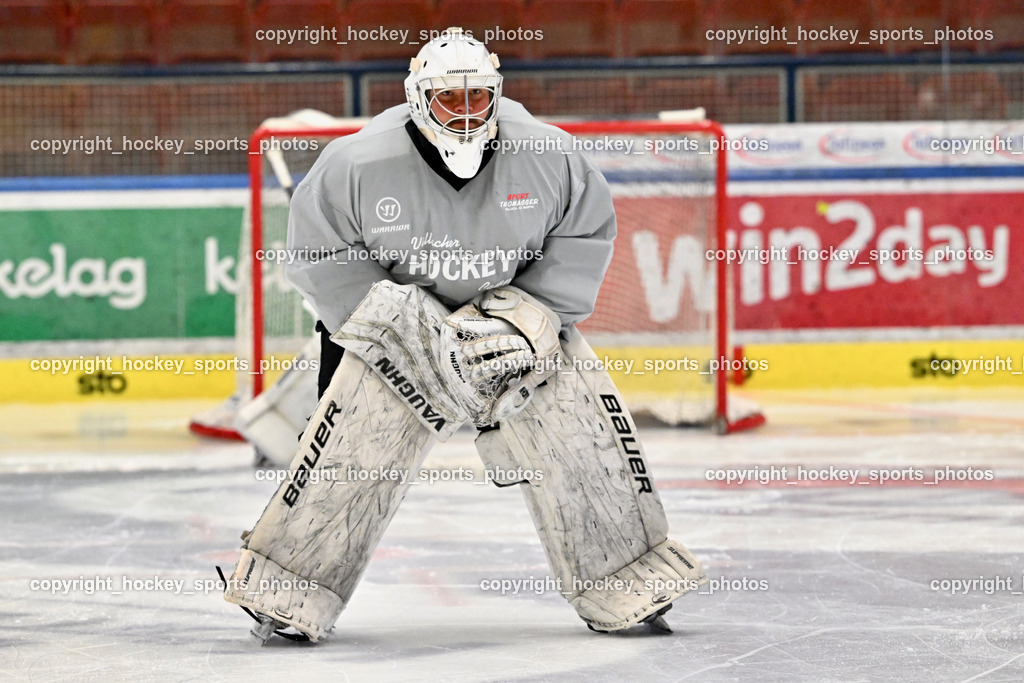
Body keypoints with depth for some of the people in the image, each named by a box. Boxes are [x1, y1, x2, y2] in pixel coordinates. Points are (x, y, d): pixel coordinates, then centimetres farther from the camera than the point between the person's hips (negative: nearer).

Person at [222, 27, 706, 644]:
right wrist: (391, 318, -18)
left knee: (580, 437, -8)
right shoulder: (360, 163, -19)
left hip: (521, 324, 2)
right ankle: (286, 596, 0)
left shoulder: (547, 156, -15)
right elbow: (321, 253, -10)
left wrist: (531, 314, -14)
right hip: (402, 329, -1)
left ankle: (627, 591, 8)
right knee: (353, 449, -14)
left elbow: (586, 233, -3)